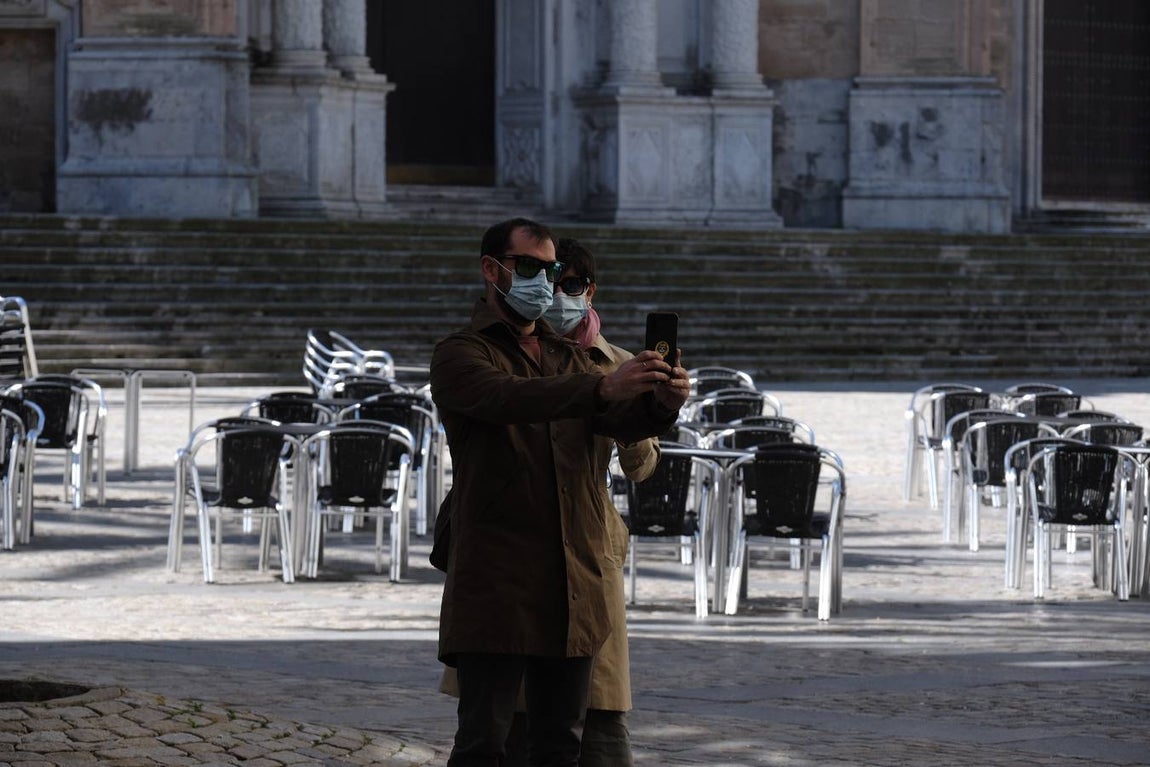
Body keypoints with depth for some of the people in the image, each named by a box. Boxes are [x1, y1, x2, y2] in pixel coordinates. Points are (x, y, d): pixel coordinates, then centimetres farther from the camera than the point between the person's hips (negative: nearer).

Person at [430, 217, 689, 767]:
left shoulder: (570, 359, 21)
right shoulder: (461, 355, 0)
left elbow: (620, 421, 3)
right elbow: (507, 397, -22)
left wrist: (660, 404, -21)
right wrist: (603, 387, -37)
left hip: (573, 584, 6)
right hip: (497, 583, -6)